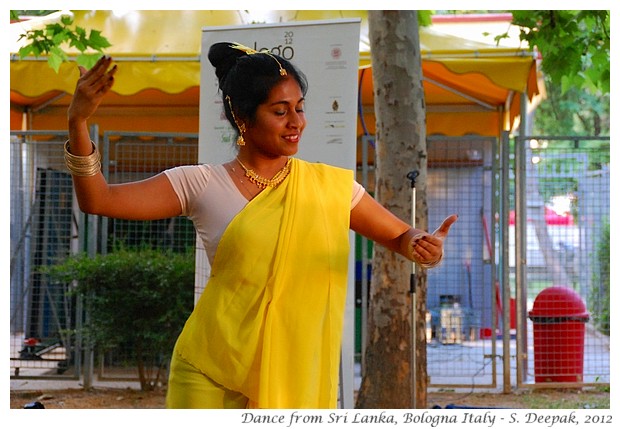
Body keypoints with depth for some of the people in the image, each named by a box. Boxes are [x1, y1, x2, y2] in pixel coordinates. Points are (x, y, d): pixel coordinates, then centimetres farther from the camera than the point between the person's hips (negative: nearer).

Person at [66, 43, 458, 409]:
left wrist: (422, 247, -18)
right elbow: (98, 201, -7)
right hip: (212, 375, -2)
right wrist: (78, 123, -21)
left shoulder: (332, 186, 3)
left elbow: (402, 236, 6)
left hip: (296, 375, 2)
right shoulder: (202, 185, -2)